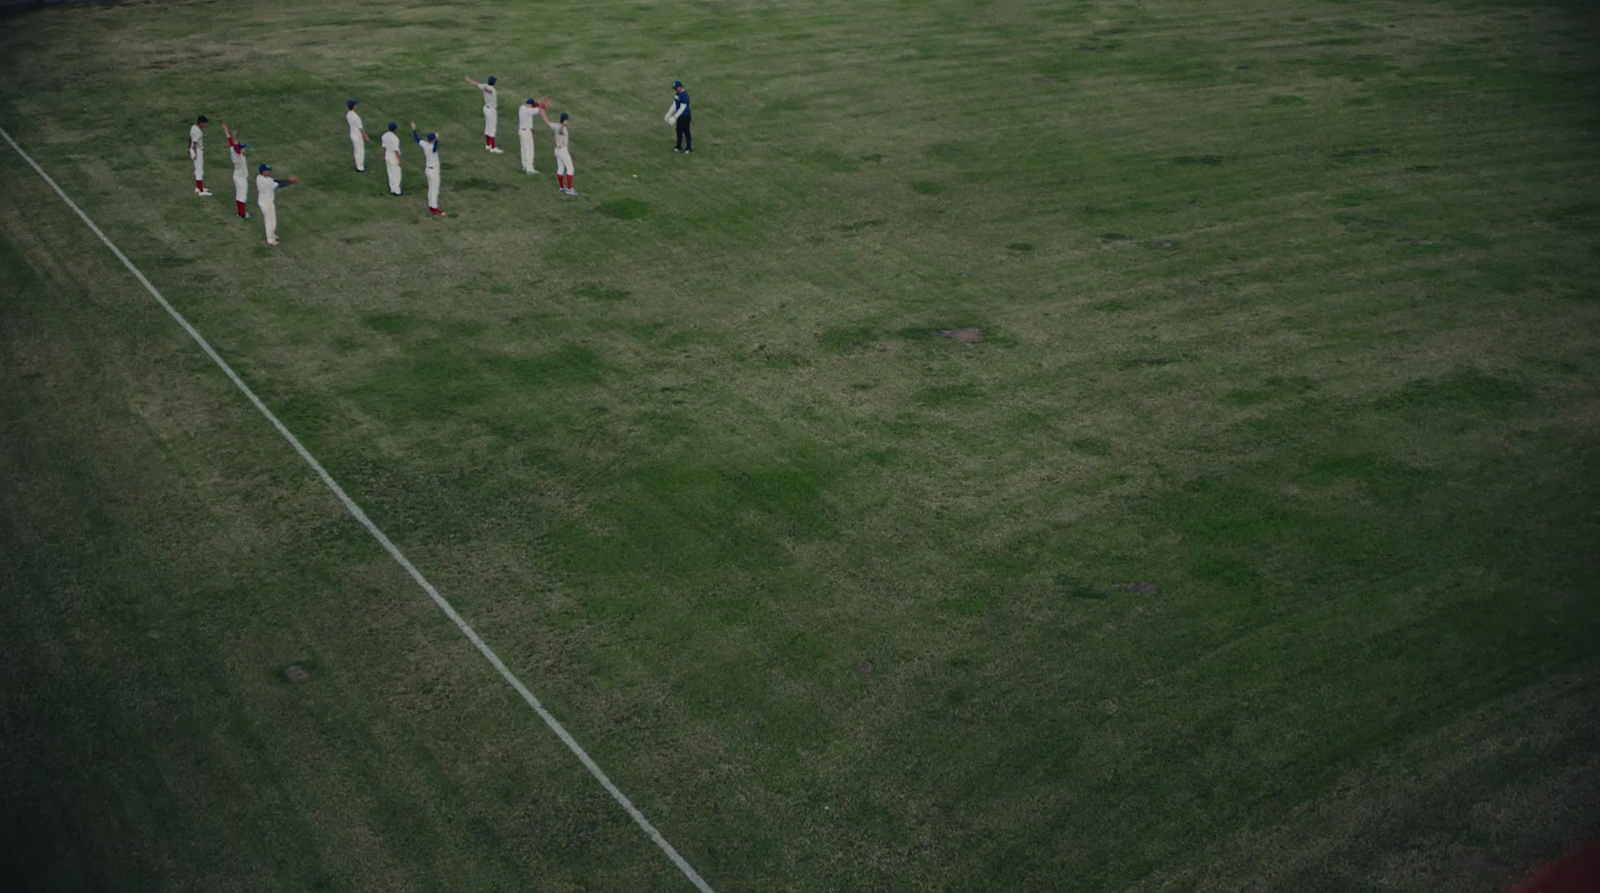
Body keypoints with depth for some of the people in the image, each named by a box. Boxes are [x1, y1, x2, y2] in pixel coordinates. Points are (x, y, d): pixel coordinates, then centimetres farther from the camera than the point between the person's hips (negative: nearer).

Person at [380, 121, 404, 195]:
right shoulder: (394, 138, -28)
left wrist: (384, 157, 17)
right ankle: (397, 191, 14)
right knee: (396, 174, 6)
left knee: (391, 173, 19)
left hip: (387, 157, 8)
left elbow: (384, 147, 5)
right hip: (394, 158, -8)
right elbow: (396, 150, -25)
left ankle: (392, 190, 28)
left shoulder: (384, 135, -4)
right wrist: (399, 160, -16)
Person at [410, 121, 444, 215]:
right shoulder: (432, 147, -27)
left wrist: (413, 129, 26)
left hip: (427, 169, 9)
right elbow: (435, 148, -53)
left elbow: (416, 139, 13)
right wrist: (437, 139, -71)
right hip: (433, 171, -9)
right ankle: (434, 209, 8)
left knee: (431, 189, 18)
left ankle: (431, 208, 26)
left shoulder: (424, 145, -4)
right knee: (435, 190, 1)